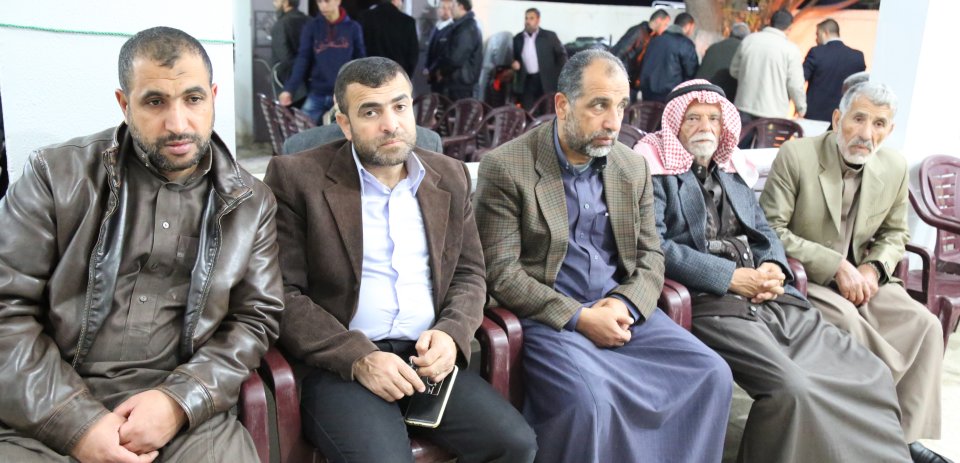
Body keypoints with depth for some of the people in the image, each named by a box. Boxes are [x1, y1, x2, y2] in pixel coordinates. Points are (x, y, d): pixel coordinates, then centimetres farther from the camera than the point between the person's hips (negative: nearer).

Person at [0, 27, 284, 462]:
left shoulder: (251, 202, 5)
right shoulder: (56, 175, 1)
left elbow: (256, 316, 5)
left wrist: (180, 401, -10)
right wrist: (77, 422, -11)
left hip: (186, 409, 1)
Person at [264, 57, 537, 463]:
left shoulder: (450, 177, 11)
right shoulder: (298, 177, -3)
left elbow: (469, 273, 14)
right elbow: (282, 291, -7)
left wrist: (451, 333, -6)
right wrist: (358, 358, -17)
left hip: (428, 357, 4)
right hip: (339, 362, -4)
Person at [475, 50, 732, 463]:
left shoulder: (633, 168, 9)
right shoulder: (505, 167, -8)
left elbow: (650, 255, 11)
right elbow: (501, 272, -12)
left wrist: (624, 304, -10)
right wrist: (578, 317, -18)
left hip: (621, 309, 6)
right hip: (547, 315, -5)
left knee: (711, 374, -11)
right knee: (589, 397, -31)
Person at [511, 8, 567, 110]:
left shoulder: (549, 36, 1)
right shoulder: (517, 39, 8)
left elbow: (562, 55, 4)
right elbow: (514, 58, 16)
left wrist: (558, 76, -4)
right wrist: (514, 63, -8)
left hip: (546, 81, -2)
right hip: (527, 82, 2)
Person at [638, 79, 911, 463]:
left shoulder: (731, 170, 23)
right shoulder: (656, 173, 0)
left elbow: (763, 231, 23)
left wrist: (774, 268, -1)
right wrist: (732, 277, -15)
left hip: (773, 300, 8)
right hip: (712, 303, -7)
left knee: (871, 375, -2)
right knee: (792, 388, -29)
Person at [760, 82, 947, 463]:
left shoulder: (895, 168, 1)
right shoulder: (795, 156, -14)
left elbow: (895, 234, 14)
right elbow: (771, 230, -16)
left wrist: (874, 268, -8)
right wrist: (836, 266, -21)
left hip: (860, 277, 5)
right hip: (801, 279, -5)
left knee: (924, 323, -15)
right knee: (848, 320, -31)